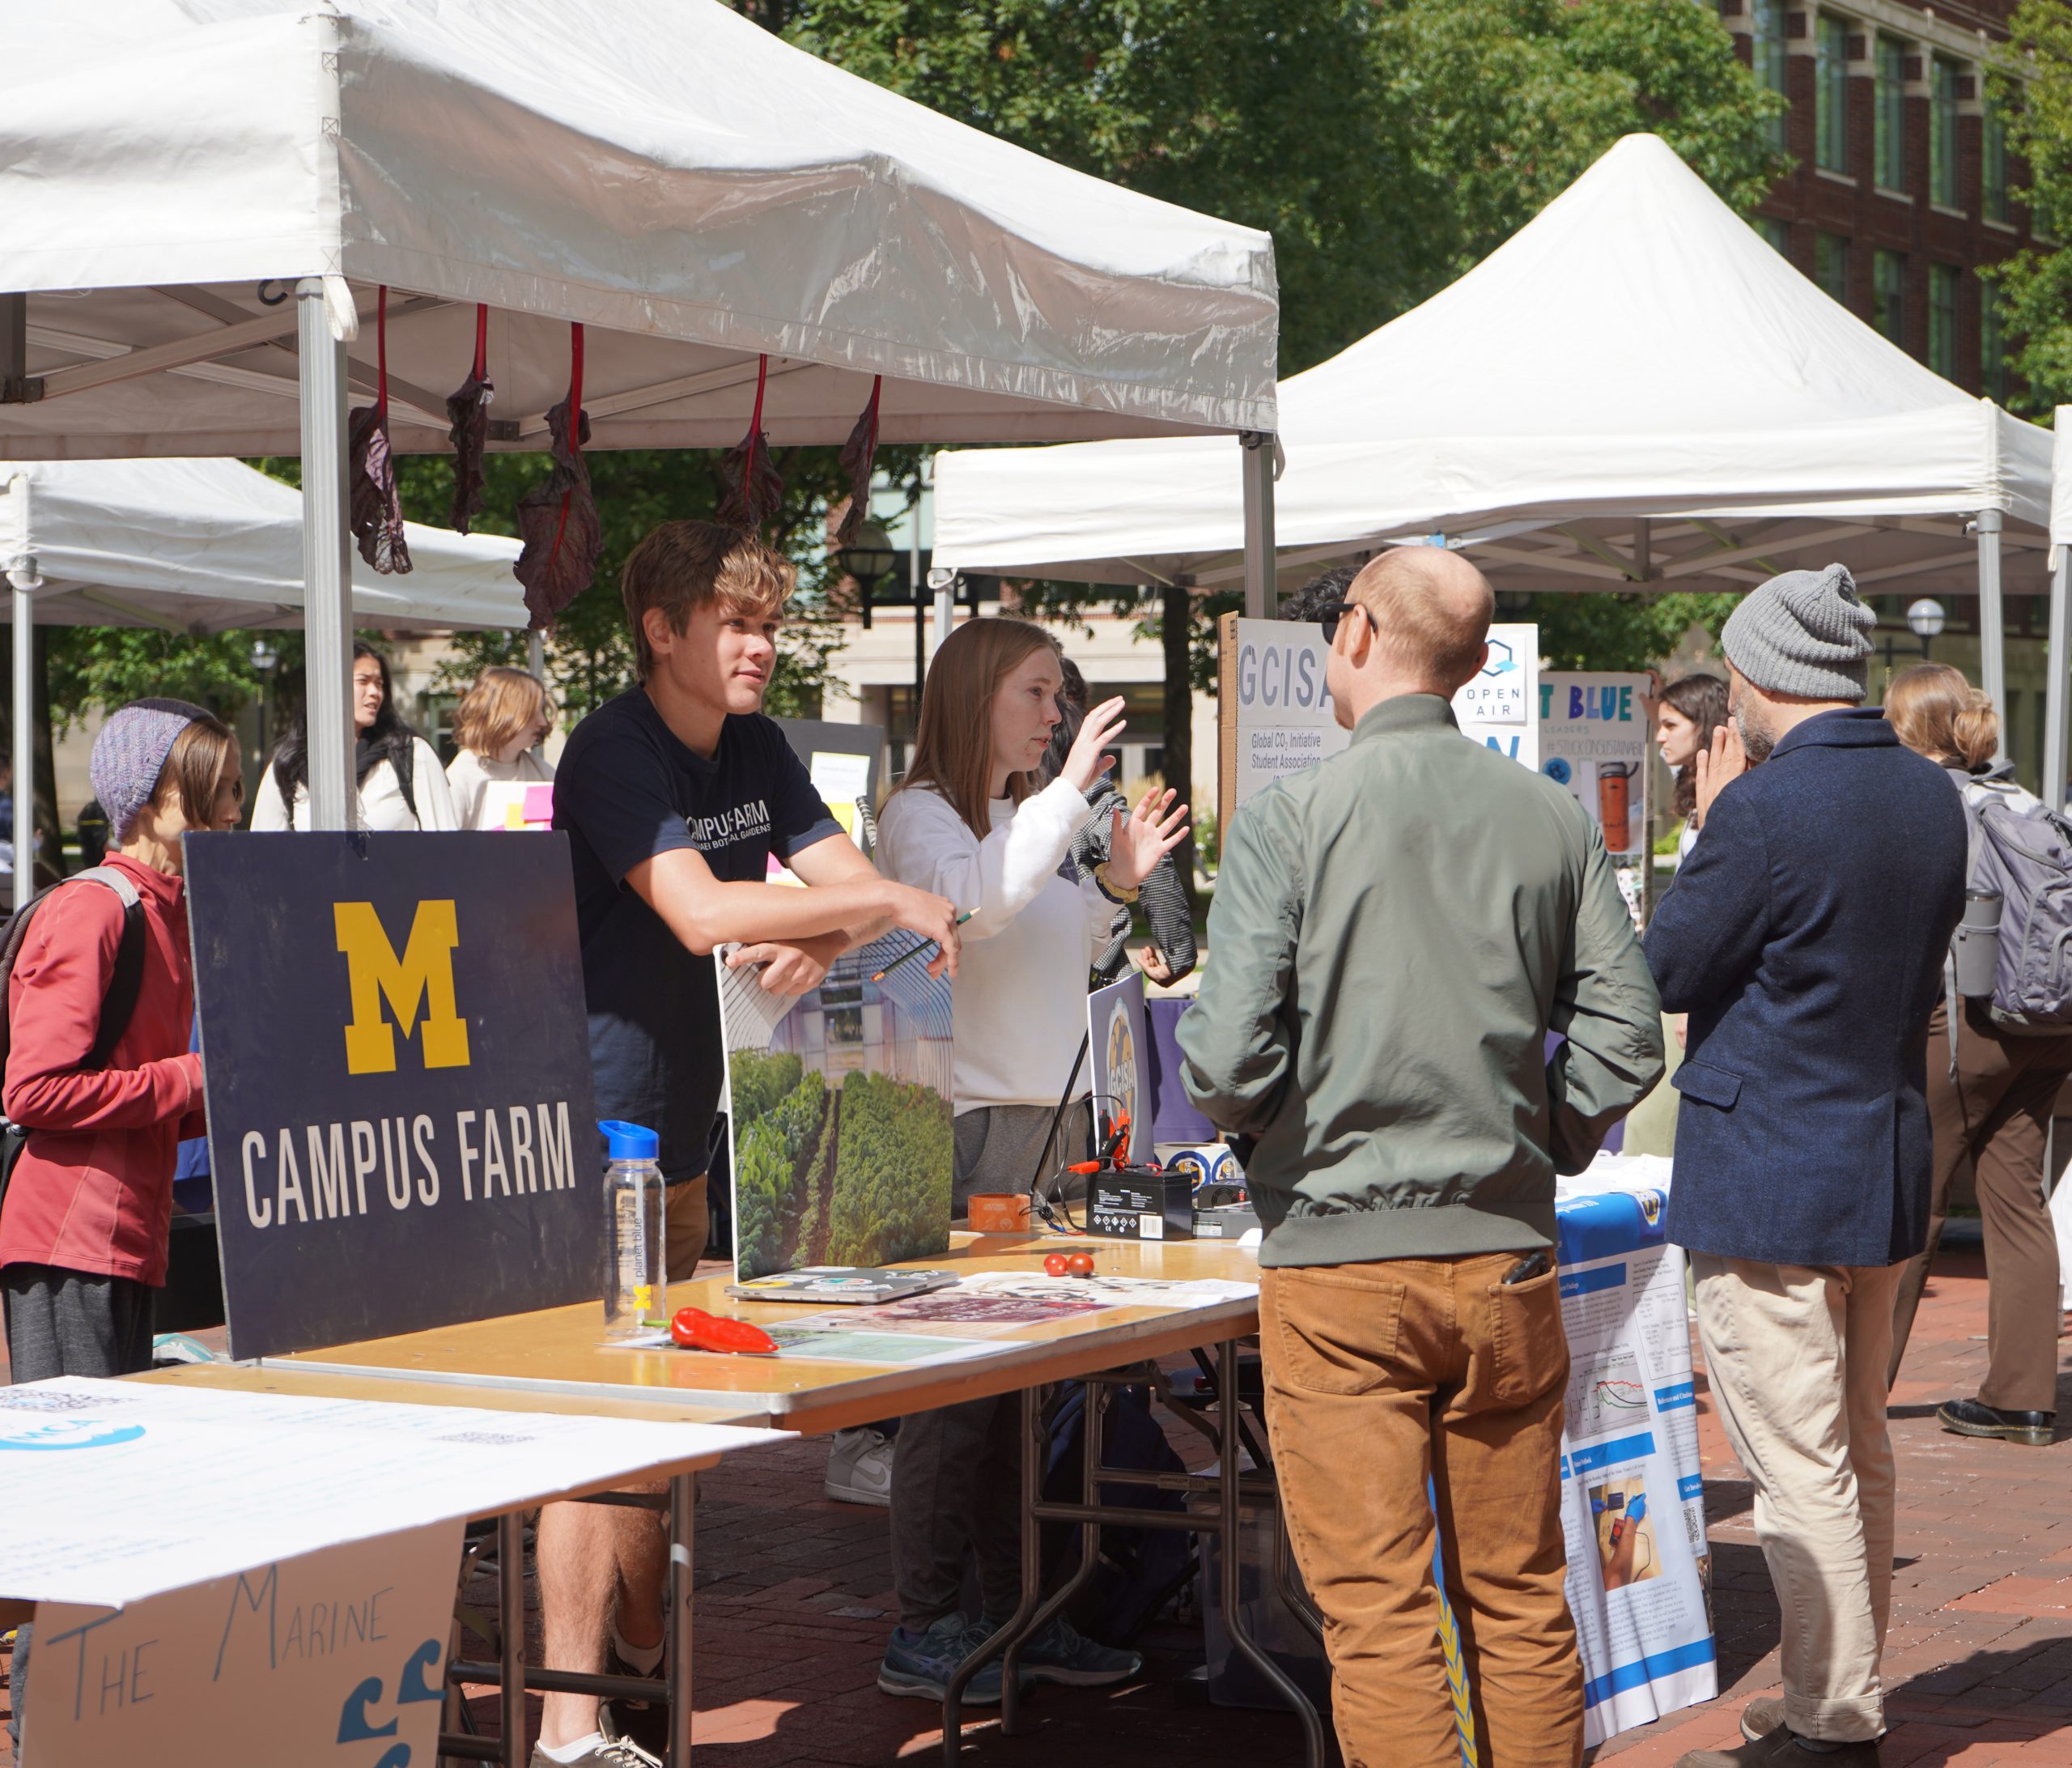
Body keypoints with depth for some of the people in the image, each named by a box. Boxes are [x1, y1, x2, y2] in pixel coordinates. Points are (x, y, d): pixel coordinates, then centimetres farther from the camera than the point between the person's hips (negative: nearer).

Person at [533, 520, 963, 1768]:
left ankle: (643, 1654, 31)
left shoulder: (755, 750, 11)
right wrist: (887, 900, -26)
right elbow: (700, 912, -28)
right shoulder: (613, 754, -16)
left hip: (683, 1126, 9)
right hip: (592, 1129, -9)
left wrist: (823, 943, -17)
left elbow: (852, 885, 6)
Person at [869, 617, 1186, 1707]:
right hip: (963, 1126, -8)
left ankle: (1014, 1616, 15)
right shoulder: (920, 816, -6)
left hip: (1048, 1122, 8)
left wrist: (1114, 886, 13)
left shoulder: (1028, 818, 19)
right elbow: (971, 905, -27)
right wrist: (1068, 792, -25)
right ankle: (922, 1633, -2)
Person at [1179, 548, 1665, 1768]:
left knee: (1378, 1610, 1)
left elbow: (1230, 1058, -13)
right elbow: (1626, 1037, 1)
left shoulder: (1290, 820, -9)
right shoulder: (1555, 820, 2)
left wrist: (1267, 1136, 8)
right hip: (1508, 1256, 4)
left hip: (1339, 1259, -4)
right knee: (1520, 1598, 14)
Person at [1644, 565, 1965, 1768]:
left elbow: (1668, 968, -10)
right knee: (1861, 1452, 17)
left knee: (1800, 1470, -2)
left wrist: (1710, 826, 1)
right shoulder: (1933, 798, 5)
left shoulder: (1765, 808, -19)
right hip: (1890, 1159, 8)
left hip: (1769, 1175, -8)